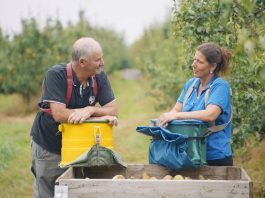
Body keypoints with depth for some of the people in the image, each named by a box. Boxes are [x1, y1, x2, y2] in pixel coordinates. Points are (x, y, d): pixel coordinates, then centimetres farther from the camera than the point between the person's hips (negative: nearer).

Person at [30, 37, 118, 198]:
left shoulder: (100, 77, -8)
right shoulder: (56, 75, -23)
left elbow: (113, 110, -11)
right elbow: (59, 114, -31)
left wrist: (89, 110, -31)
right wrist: (100, 114, -29)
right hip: (48, 148, -4)